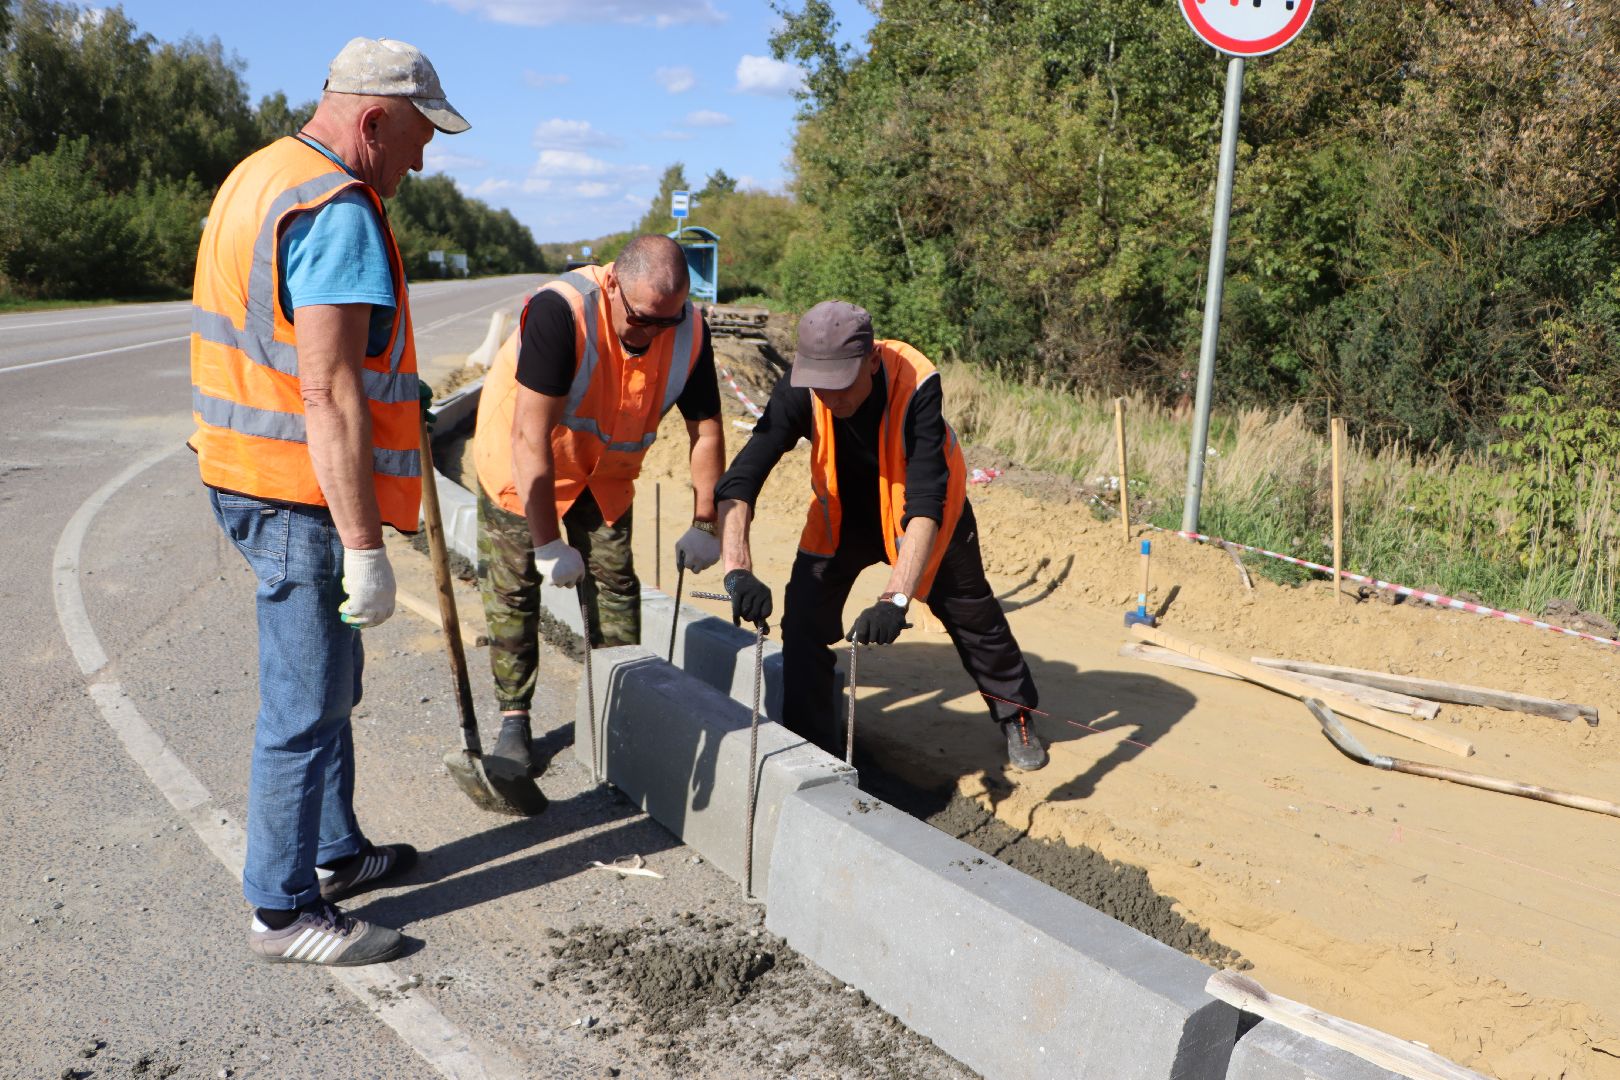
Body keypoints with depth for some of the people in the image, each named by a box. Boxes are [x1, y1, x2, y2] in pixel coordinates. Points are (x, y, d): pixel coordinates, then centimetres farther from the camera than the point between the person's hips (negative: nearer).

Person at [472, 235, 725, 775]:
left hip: (604, 473, 4)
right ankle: (513, 719, 12)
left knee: (615, 585, 2)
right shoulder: (560, 311, -35)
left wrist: (703, 524, -8)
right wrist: (548, 544, -36)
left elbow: (705, 429, -7)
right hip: (521, 465, -3)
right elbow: (531, 436, -36)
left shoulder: (690, 331, -20)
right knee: (513, 592, 0)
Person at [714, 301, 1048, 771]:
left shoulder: (916, 385, -39)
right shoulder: (799, 390, -31)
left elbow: (925, 506, -43)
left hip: (919, 509, -2)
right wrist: (738, 571, -50)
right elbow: (738, 482, -35)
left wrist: (895, 601, -53)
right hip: (843, 514, 2)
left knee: (972, 612, 10)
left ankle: (1016, 718, 38)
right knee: (805, 619, -11)